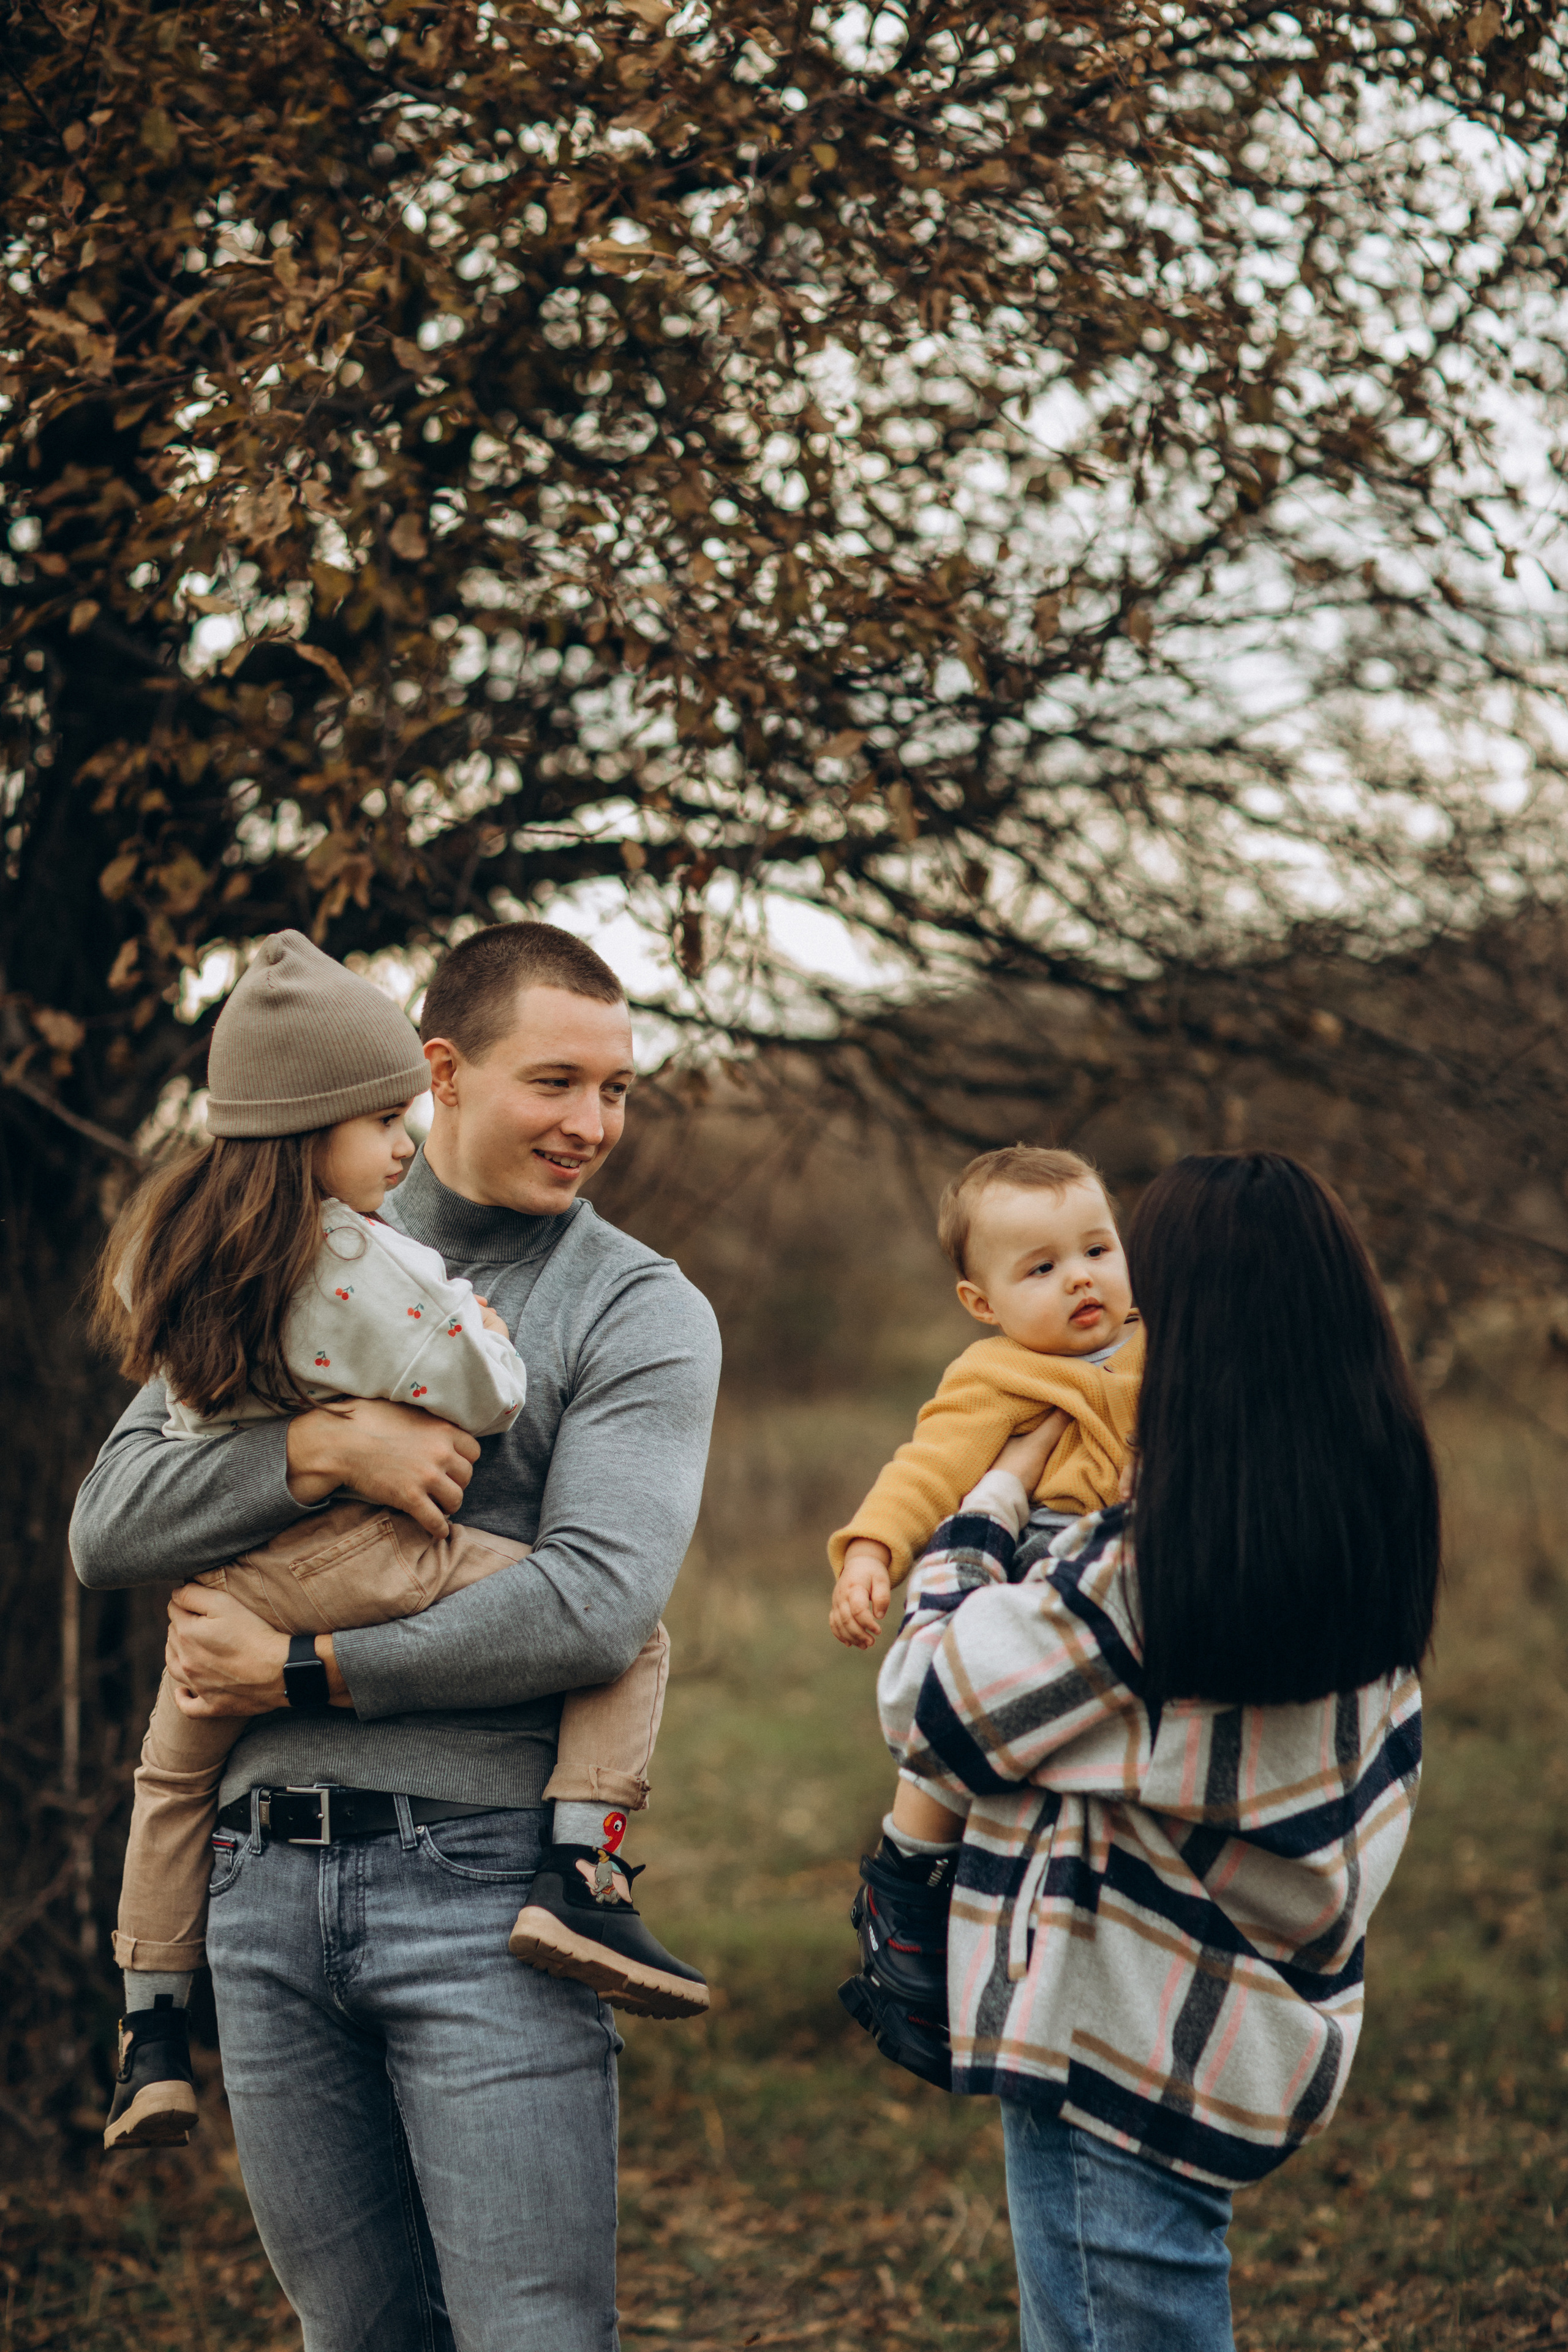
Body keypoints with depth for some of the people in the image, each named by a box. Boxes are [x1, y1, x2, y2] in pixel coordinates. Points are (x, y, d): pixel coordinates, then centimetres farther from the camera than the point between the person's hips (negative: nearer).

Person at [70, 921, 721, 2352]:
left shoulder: (642, 1311, 0)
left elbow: (593, 1606, -14)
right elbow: (108, 1527, 4)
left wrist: (296, 1669, -9)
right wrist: (320, 1449, -13)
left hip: (483, 1875, -4)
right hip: (267, 1880, 4)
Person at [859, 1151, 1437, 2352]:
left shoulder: (1139, 1571, -24)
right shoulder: (1370, 1527, 0)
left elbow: (931, 1709, -14)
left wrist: (995, 1497, -2)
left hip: (1125, 2050, -8)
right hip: (1256, 2020, 8)